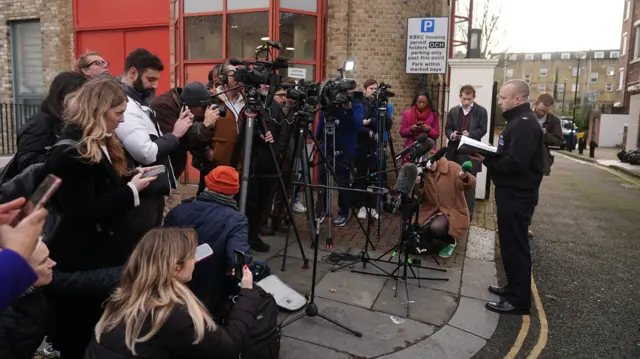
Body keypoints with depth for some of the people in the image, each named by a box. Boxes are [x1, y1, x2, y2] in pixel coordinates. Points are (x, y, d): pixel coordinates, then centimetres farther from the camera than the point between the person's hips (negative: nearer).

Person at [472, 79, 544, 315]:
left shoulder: (525, 124, -19)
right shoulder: (518, 121, 16)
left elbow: (515, 163, -29)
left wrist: (486, 160, -17)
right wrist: (489, 157, 1)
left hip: (518, 195, -11)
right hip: (511, 192, 11)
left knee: (515, 245, -3)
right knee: (510, 243, 18)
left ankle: (519, 300, 7)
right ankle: (514, 287, 31)